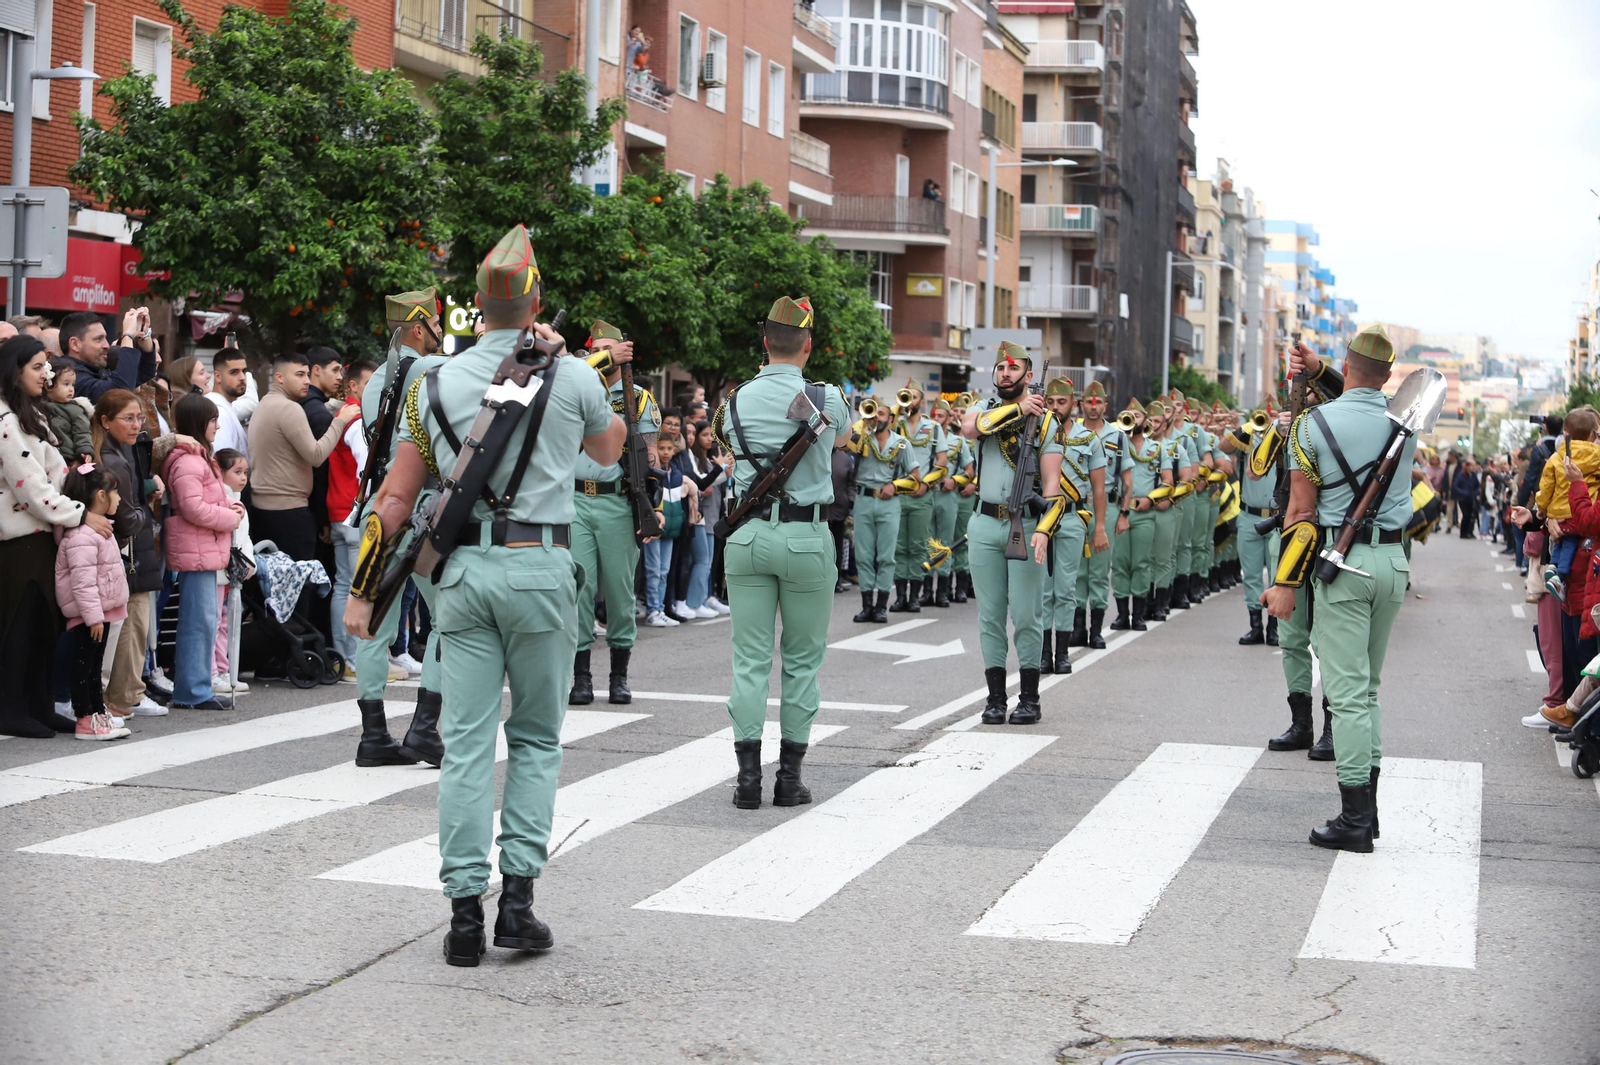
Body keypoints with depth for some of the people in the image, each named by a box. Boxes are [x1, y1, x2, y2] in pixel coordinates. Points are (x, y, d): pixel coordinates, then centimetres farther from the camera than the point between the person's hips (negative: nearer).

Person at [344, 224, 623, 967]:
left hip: (465, 570, 2)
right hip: (540, 569, -2)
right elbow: (609, 448, 21)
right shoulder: (570, 378, -1)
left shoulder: (436, 385, 7)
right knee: (536, 738, 10)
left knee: (467, 743, 4)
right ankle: (518, 892, 2)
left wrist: (362, 591, 14)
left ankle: (466, 906, 3)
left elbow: (394, 499, 8)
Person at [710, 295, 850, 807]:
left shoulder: (736, 402, 2)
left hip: (748, 535, 2)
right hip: (806, 537, -2)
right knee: (802, 661, 8)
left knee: (750, 660, 5)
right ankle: (790, 776, 10)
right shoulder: (826, 399, -4)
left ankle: (748, 775, 2)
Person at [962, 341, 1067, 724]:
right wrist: (1018, 409, -16)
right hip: (985, 525, 3)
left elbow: (1052, 485, -5)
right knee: (990, 616, 5)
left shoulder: (1046, 422, 1)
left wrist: (1044, 529, -19)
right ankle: (995, 697, 11)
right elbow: (970, 427, -16)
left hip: (1026, 525, -3)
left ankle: (1029, 698, 6)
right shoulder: (985, 409, 10)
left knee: (1025, 616, -3)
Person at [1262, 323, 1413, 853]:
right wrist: (1320, 372, 28)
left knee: (1348, 691, -4)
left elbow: (1301, 510, -8)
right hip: (1393, 560, 5)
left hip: (1343, 564, -5)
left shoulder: (1315, 422, -7)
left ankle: (1354, 820, -4)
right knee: (1367, 686, 16)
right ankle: (1366, 807, 19)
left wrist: (1285, 582, -6)